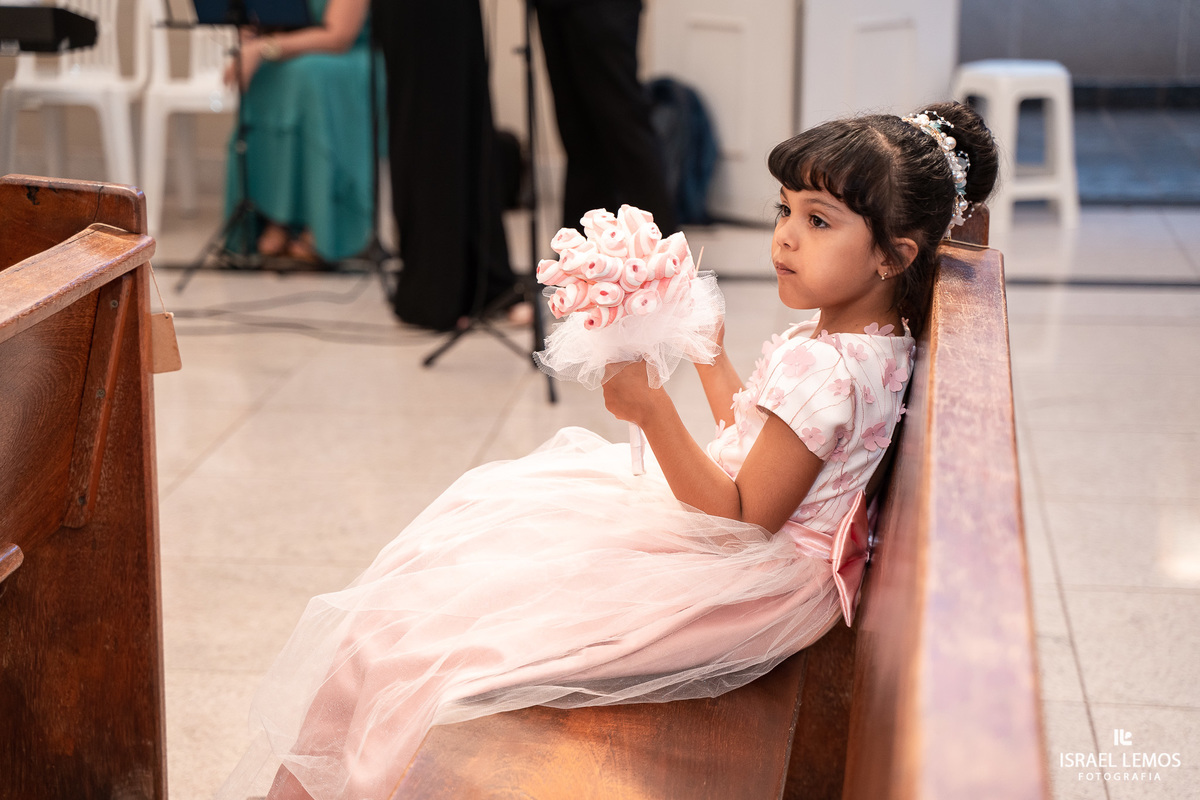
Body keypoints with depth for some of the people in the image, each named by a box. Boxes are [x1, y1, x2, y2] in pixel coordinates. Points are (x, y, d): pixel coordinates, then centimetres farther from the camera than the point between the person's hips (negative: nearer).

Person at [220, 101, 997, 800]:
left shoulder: (820, 370, -29)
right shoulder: (878, 340, 3)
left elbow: (743, 517, -26)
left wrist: (653, 411, -33)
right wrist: (710, 356, 23)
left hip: (749, 579, -11)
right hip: (768, 549, 11)